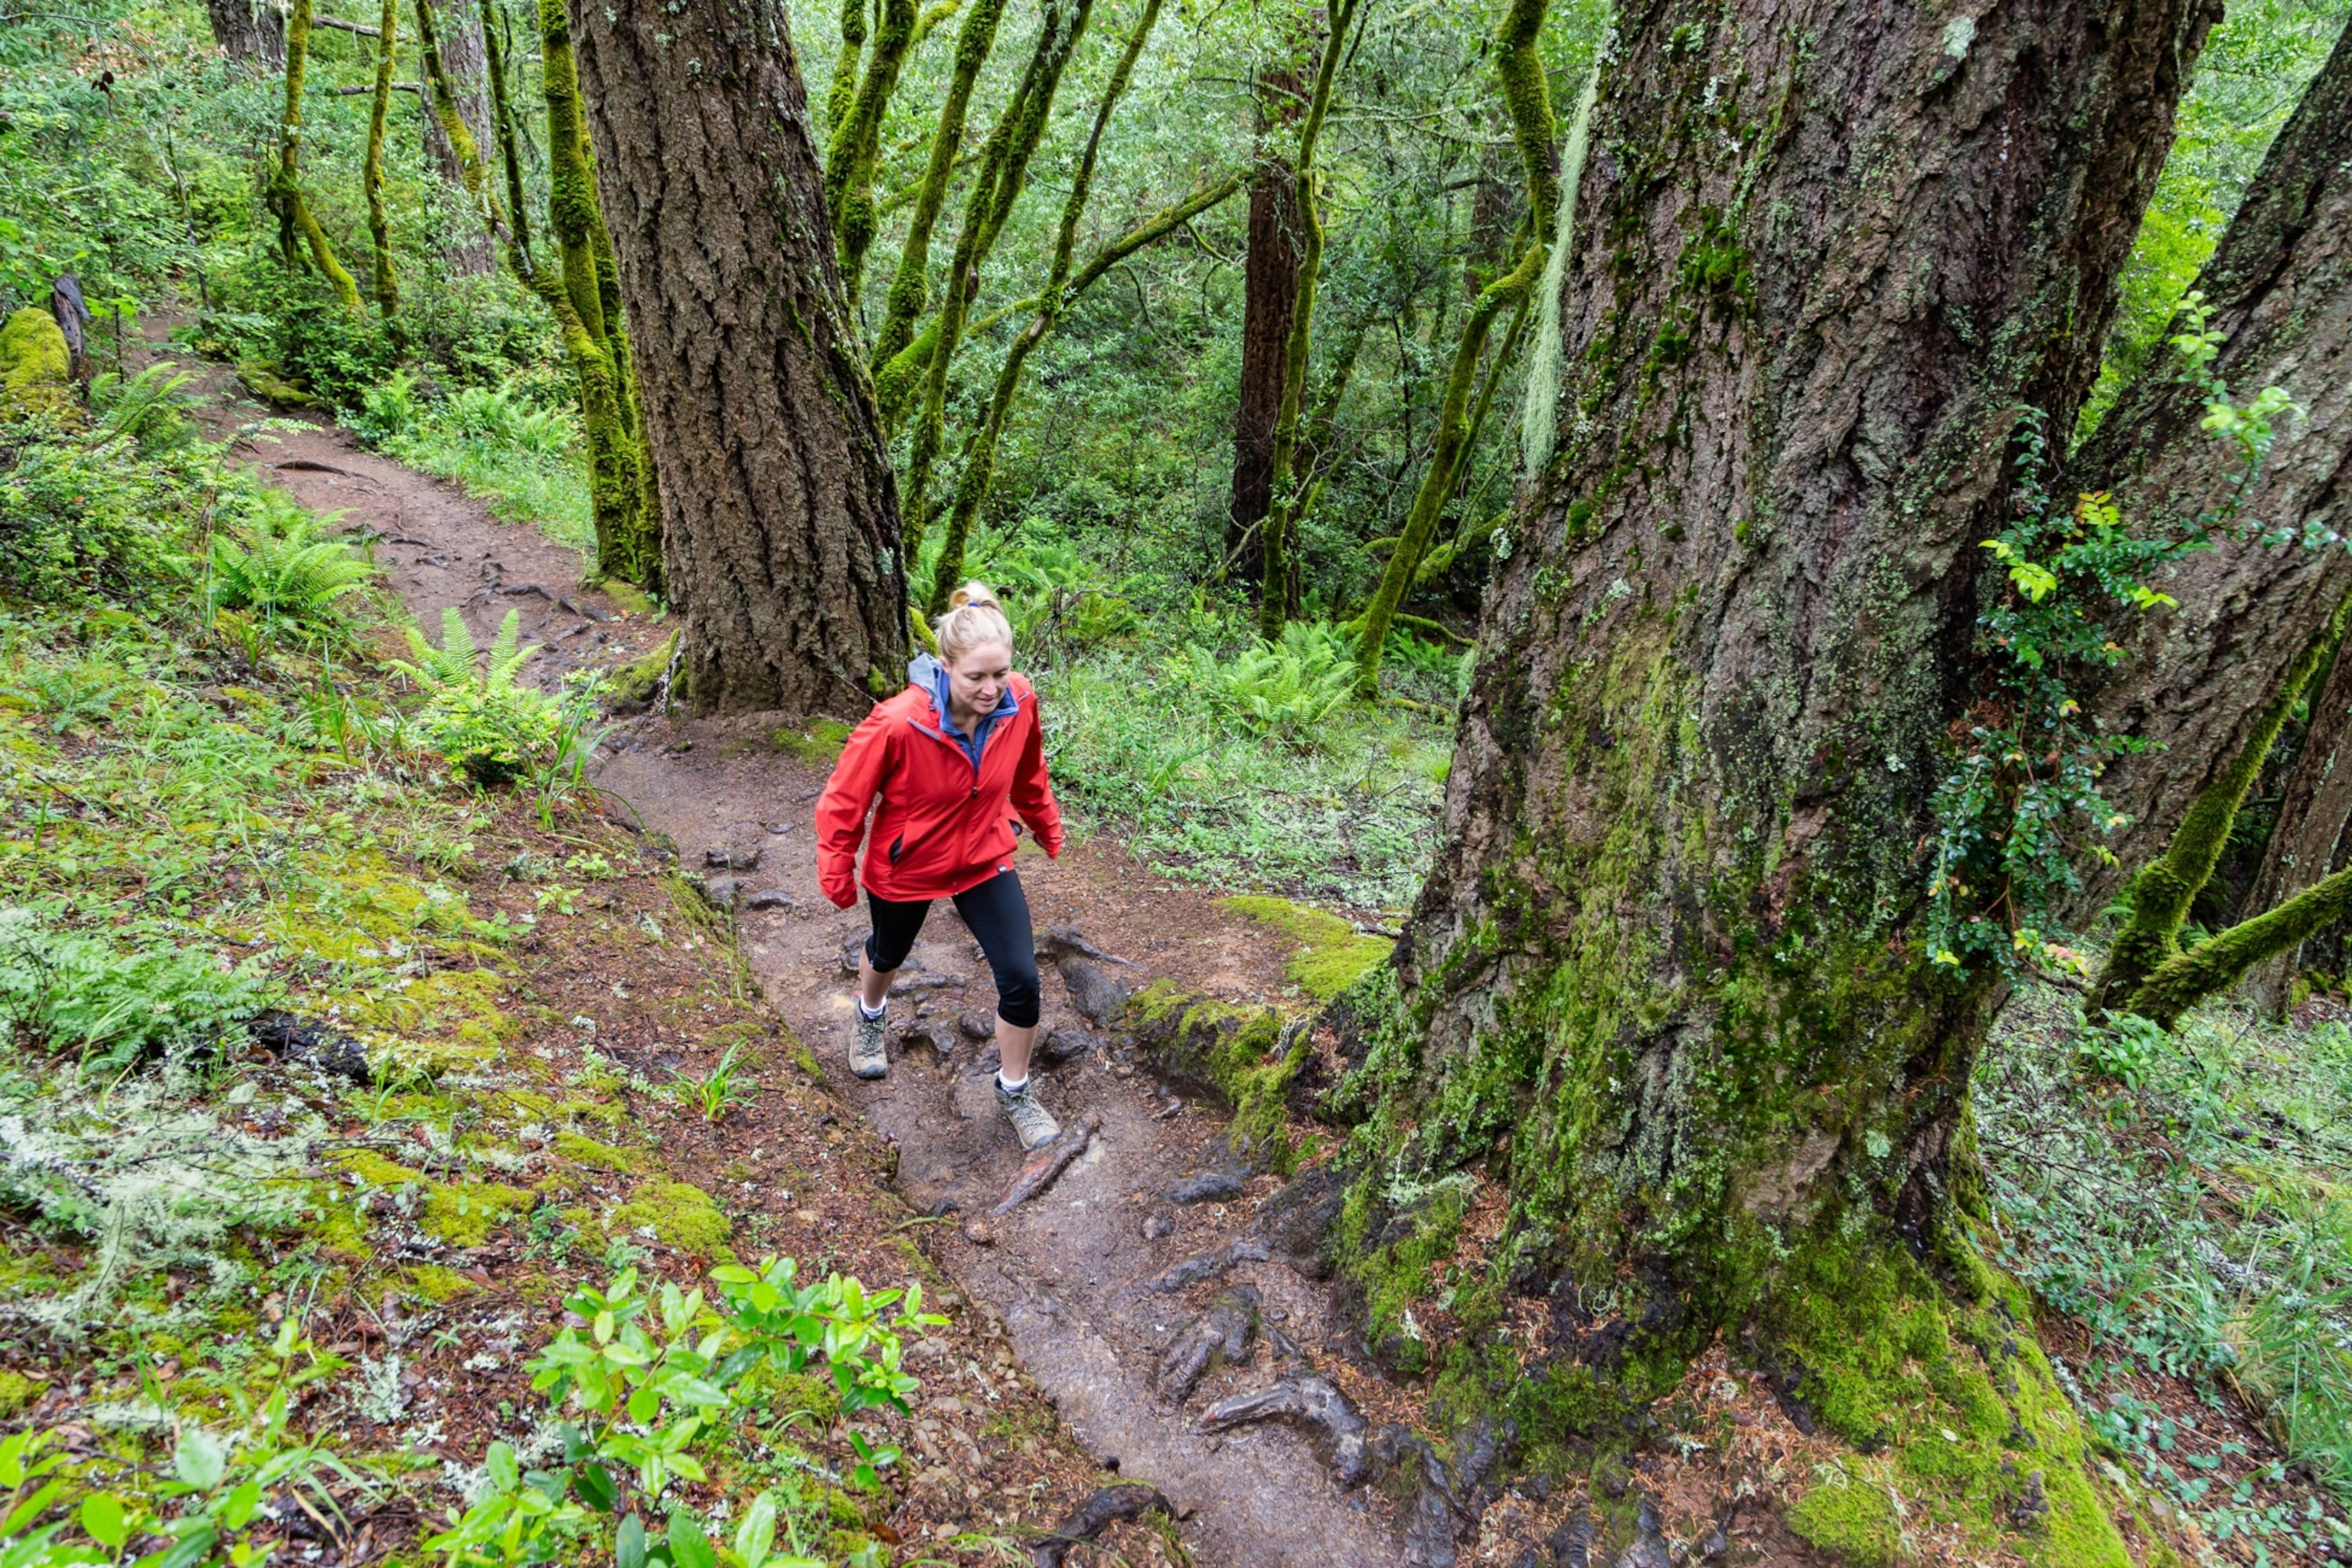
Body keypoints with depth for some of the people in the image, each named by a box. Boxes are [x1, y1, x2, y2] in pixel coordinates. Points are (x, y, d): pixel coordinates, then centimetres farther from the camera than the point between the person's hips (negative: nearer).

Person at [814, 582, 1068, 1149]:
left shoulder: (1019, 703, -22)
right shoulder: (897, 724, -35)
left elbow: (1029, 773, 0)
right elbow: (844, 800, -19)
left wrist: (1046, 826, 14)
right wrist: (837, 872, -8)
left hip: (985, 861, 2)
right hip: (905, 867, -2)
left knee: (1021, 979, -5)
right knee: (889, 954, 27)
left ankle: (1015, 1092, 21)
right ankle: (871, 1018, 64)